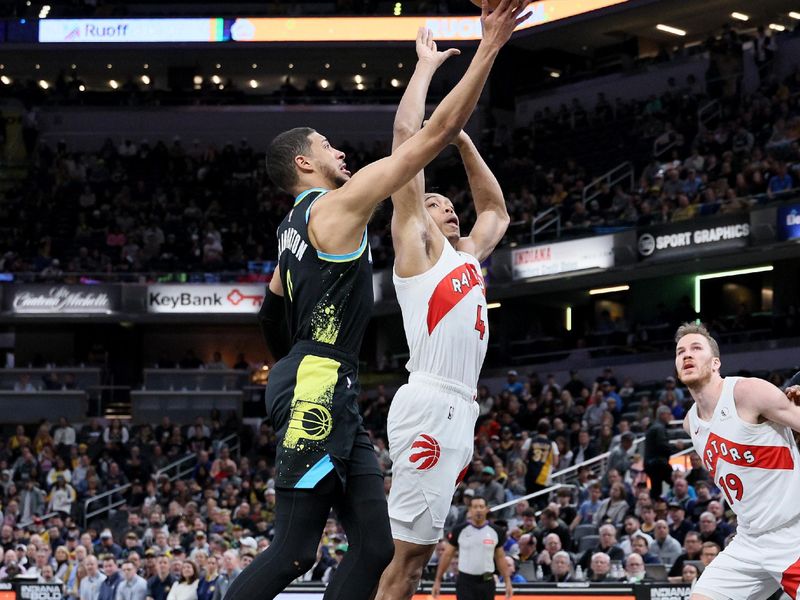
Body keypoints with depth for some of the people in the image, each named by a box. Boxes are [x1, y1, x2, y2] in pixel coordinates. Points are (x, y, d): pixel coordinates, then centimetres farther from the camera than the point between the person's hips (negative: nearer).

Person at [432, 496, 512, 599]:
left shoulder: (496, 532, 2)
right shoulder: (459, 530, -4)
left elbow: (500, 558, 10)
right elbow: (447, 555, 2)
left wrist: (507, 582, 4)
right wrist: (437, 581, 0)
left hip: (487, 582, 2)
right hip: (465, 582, -2)